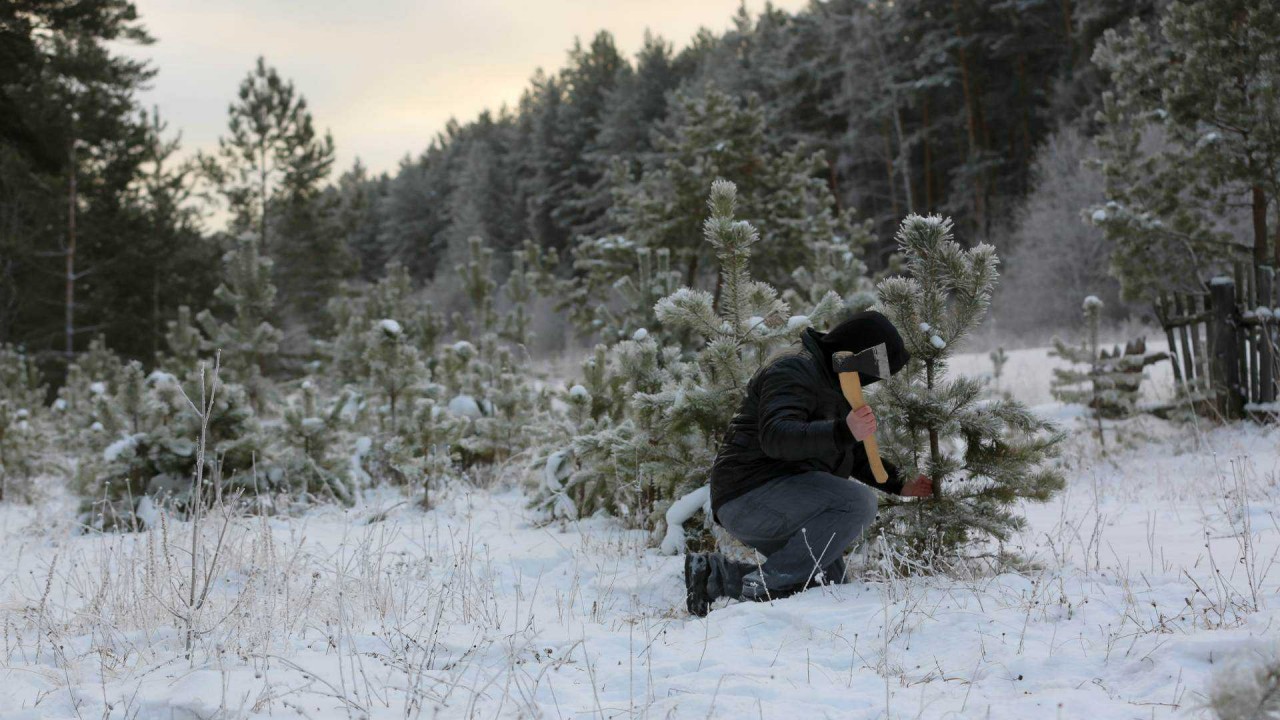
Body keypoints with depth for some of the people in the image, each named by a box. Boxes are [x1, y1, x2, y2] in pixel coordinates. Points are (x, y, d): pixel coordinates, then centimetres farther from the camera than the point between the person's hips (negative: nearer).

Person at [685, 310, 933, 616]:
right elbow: (776, 436, -31)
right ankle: (763, 587, -23)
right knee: (859, 503, -24)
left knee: (830, 578, 6)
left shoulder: (833, 381, 21)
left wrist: (899, 485, 22)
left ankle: (715, 574, 5)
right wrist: (843, 431, -42)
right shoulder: (793, 369, -13)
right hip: (750, 493, -11)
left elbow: (855, 455, 32)